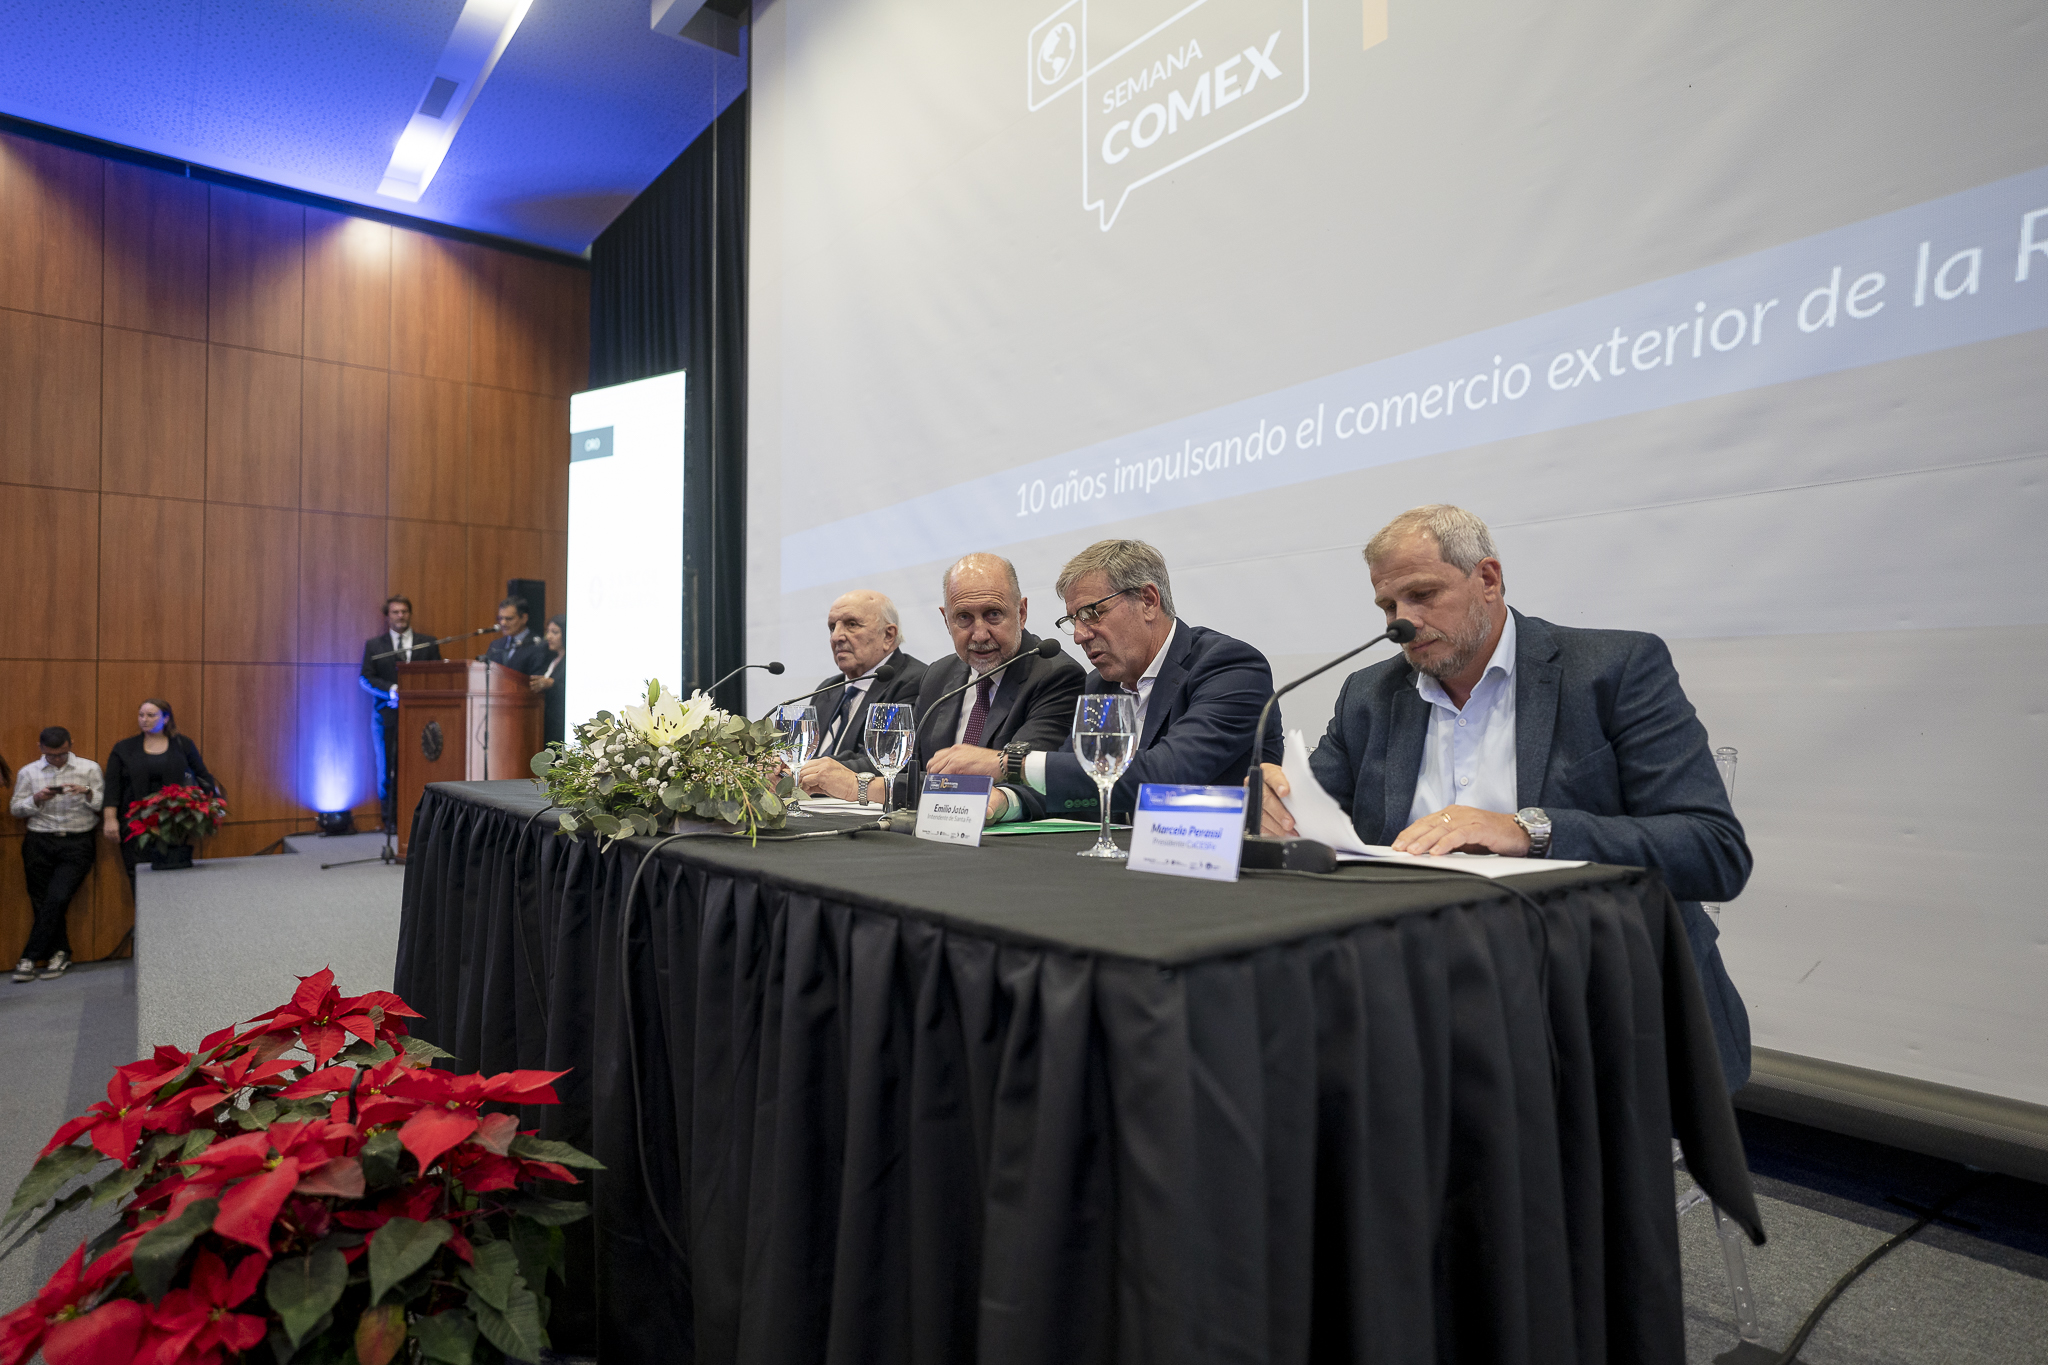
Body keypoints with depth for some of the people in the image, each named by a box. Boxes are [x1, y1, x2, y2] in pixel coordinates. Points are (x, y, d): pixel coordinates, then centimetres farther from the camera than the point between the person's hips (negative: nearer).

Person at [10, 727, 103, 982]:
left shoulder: (89, 768, 5)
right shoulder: (28, 772, 10)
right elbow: (15, 809, 10)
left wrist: (87, 793, -16)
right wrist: (36, 799, -9)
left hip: (76, 844, -2)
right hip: (39, 843, 3)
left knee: (57, 899, -12)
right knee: (42, 901, 4)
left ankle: (30, 958, -3)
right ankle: (60, 954, 16)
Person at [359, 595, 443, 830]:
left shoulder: (428, 643, 12)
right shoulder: (373, 645, 11)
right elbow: (365, 678, 3)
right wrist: (392, 690, -13)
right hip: (387, 714, 1)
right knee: (388, 767, 2)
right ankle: (391, 819, 9)